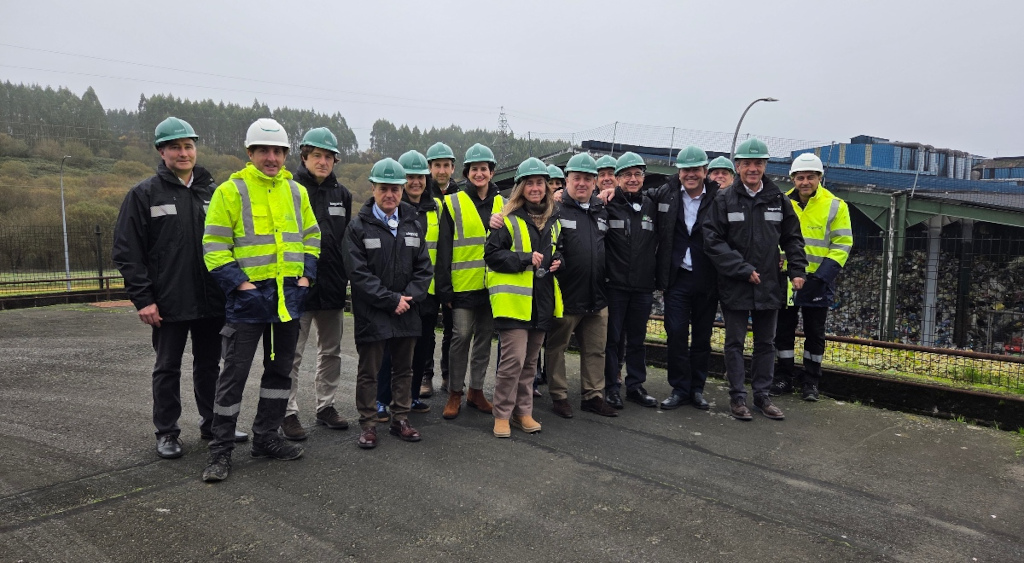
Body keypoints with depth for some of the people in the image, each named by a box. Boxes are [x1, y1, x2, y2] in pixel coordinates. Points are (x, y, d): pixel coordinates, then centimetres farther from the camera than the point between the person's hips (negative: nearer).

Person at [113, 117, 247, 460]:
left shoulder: (213, 192, 8)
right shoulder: (144, 194, -2)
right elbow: (127, 251, -5)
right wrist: (142, 298, -11)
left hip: (212, 302, 3)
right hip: (169, 303, -3)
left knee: (209, 365, 15)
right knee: (168, 369, 9)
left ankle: (213, 424, 28)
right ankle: (166, 433, 21)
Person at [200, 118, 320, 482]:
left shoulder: (296, 191, 9)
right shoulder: (230, 191, -6)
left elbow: (311, 236, 16)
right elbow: (214, 248, -8)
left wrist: (305, 276, 3)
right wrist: (241, 284, -16)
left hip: (289, 297, 6)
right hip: (248, 298, -5)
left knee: (280, 370, 13)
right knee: (234, 374, 1)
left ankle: (265, 438, 28)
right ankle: (221, 451, 13)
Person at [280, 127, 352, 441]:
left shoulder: (341, 194, 11)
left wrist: (346, 276, 12)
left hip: (333, 286, 6)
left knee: (331, 351, 14)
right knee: (292, 354, 2)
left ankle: (326, 406, 27)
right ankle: (288, 413, 13)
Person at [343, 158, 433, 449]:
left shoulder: (412, 224, 9)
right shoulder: (358, 226, -5)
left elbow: (424, 267, 7)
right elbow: (358, 273, -12)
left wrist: (409, 297, -9)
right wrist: (391, 300, -15)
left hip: (407, 313, 4)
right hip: (372, 313, -4)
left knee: (403, 368, 13)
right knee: (368, 372, 5)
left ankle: (400, 420, 26)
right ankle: (368, 424, 18)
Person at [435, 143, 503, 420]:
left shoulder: (501, 204, 10)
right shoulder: (454, 203, -2)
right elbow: (444, 248, -5)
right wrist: (444, 288, -11)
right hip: (463, 285, -4)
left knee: (484, 337, 10)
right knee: (461, 336, -2)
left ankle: (476, 390, 22)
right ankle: (454, 393, 11)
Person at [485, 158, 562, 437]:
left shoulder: (553, 221, 15)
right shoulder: (509, 219, -5)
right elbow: (492, 254, -10)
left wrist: (557, 262, 5)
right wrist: (525, 259, -18)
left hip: (542, 301, 6)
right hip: (514, 300, -6)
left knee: (530, 361, 13)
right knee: (513, 359, -9)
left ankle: (523, 412, 24)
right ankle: (502, 414, 6)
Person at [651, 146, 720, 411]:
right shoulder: (665, 194, 1)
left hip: (707, 280, 0)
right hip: (677, 277, 1)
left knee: (702, 336, 10)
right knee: (676, 334, 1)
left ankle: (697, 389, 23)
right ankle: (679, 389, 15)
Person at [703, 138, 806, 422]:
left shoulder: (778, 200, 5)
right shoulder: (724, 199, -7)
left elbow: (792, 238, 13)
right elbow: (713, 241, -11)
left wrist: (797, 270, 1)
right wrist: (743, 270, -15)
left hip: (769, 285, 4)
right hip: (734, 286, -3)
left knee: (766, 343, 12)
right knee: (735, 342, 6)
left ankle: (762, 395, 25)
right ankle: (737, 396, 17)